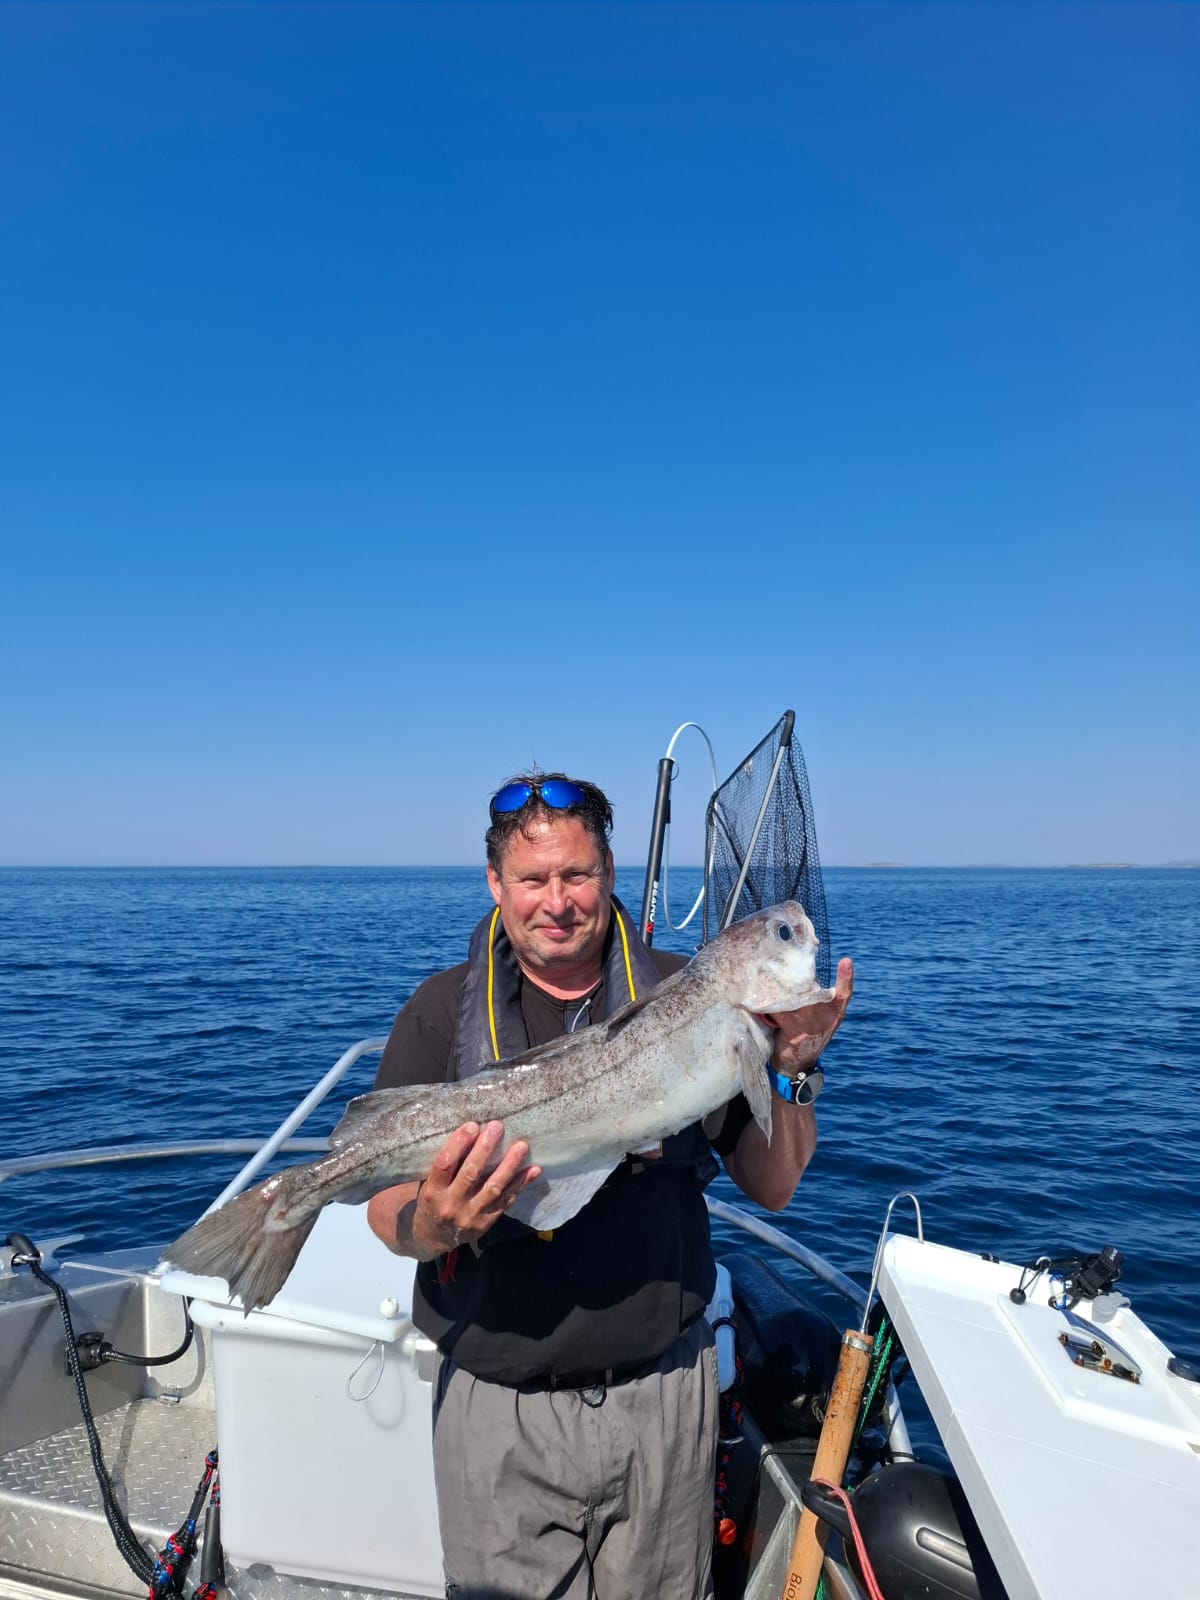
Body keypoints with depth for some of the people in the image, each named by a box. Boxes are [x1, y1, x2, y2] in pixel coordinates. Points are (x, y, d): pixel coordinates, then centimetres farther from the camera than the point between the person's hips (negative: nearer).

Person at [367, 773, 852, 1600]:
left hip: (662, 1391, 1)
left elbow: (772, 1187, -2)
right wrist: (432, 1226, -29)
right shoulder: (444, 1011, -6)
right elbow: (390, 1211, -7)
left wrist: (790, 1066, -18)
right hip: (500, 1404, -1)